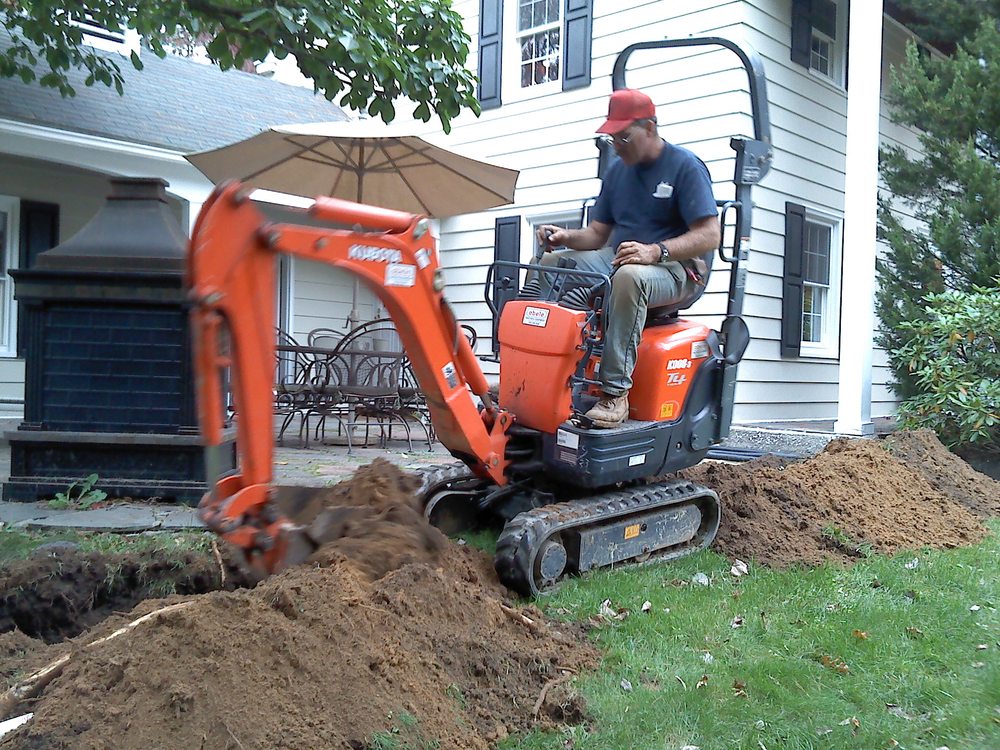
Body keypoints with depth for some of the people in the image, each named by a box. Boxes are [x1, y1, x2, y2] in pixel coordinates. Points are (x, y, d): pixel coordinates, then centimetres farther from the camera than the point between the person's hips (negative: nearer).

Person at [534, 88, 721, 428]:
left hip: (673, 268, -6)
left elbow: (709, 235, -14)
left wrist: (655, 251, -30)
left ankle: (615, 392, -38)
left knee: (630, 277, -40)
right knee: (550, 265, -15)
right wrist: (567, 237, -7)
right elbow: (598, 233, 16)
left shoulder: (685, 166, -5)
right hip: (614, 259, 7)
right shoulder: (617, 170, 15)